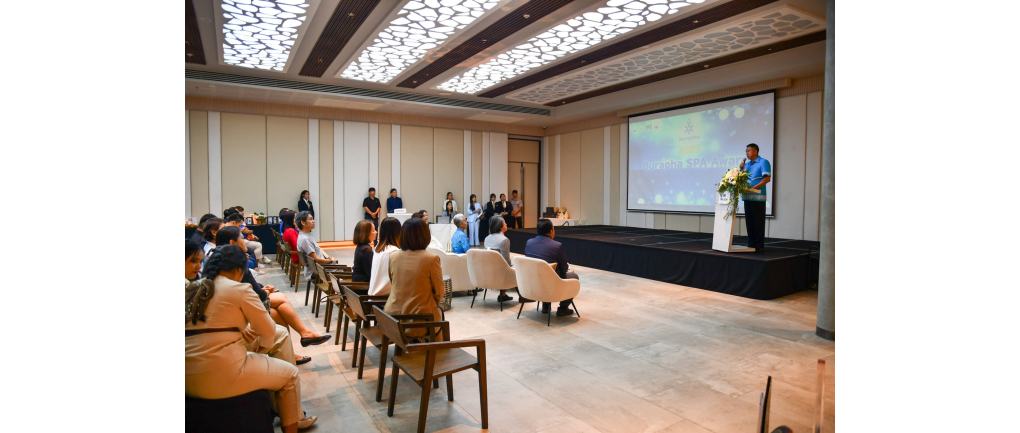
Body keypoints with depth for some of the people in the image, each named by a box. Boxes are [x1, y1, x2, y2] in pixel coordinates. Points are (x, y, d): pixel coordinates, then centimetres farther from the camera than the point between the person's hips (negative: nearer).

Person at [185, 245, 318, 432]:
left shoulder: (190, 290, 11)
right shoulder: (239, 289, -10)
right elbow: (267, 329, -5)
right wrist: (265, 346, 15)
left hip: (188, 377, 8)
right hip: (220, 375, -8)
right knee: (290, 373, 13)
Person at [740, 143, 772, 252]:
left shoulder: (763, 162, -3)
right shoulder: (747, 164, 18)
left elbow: (767, 178, -12)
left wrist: (754, 187, -20)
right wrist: (741, 169, 3)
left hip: (758, 197, -7)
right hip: (747, 197, 7)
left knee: (758, 222, -3)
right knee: (749, 222, 9)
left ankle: (759, 246, 3)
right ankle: (751, 244, 16)